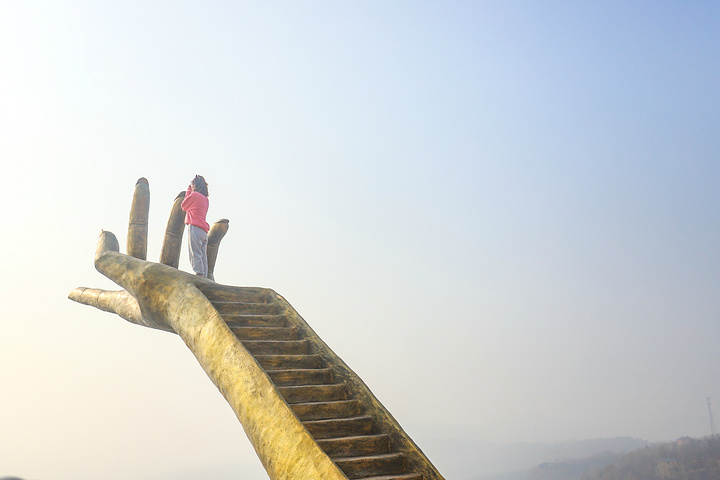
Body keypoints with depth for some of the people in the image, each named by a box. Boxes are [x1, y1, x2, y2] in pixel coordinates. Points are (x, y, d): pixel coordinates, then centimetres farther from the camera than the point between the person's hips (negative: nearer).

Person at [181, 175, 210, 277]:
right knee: (203, 255, 5)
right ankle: (204, 276, 1)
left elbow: (183, 206, 10)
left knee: (196, 254, -12)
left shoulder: (194, 195, -3)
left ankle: (199, 274, -20)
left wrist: (188, 192, 18)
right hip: (204, 231, 8)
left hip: (195, 228, -8)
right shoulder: (206, 199, 19)